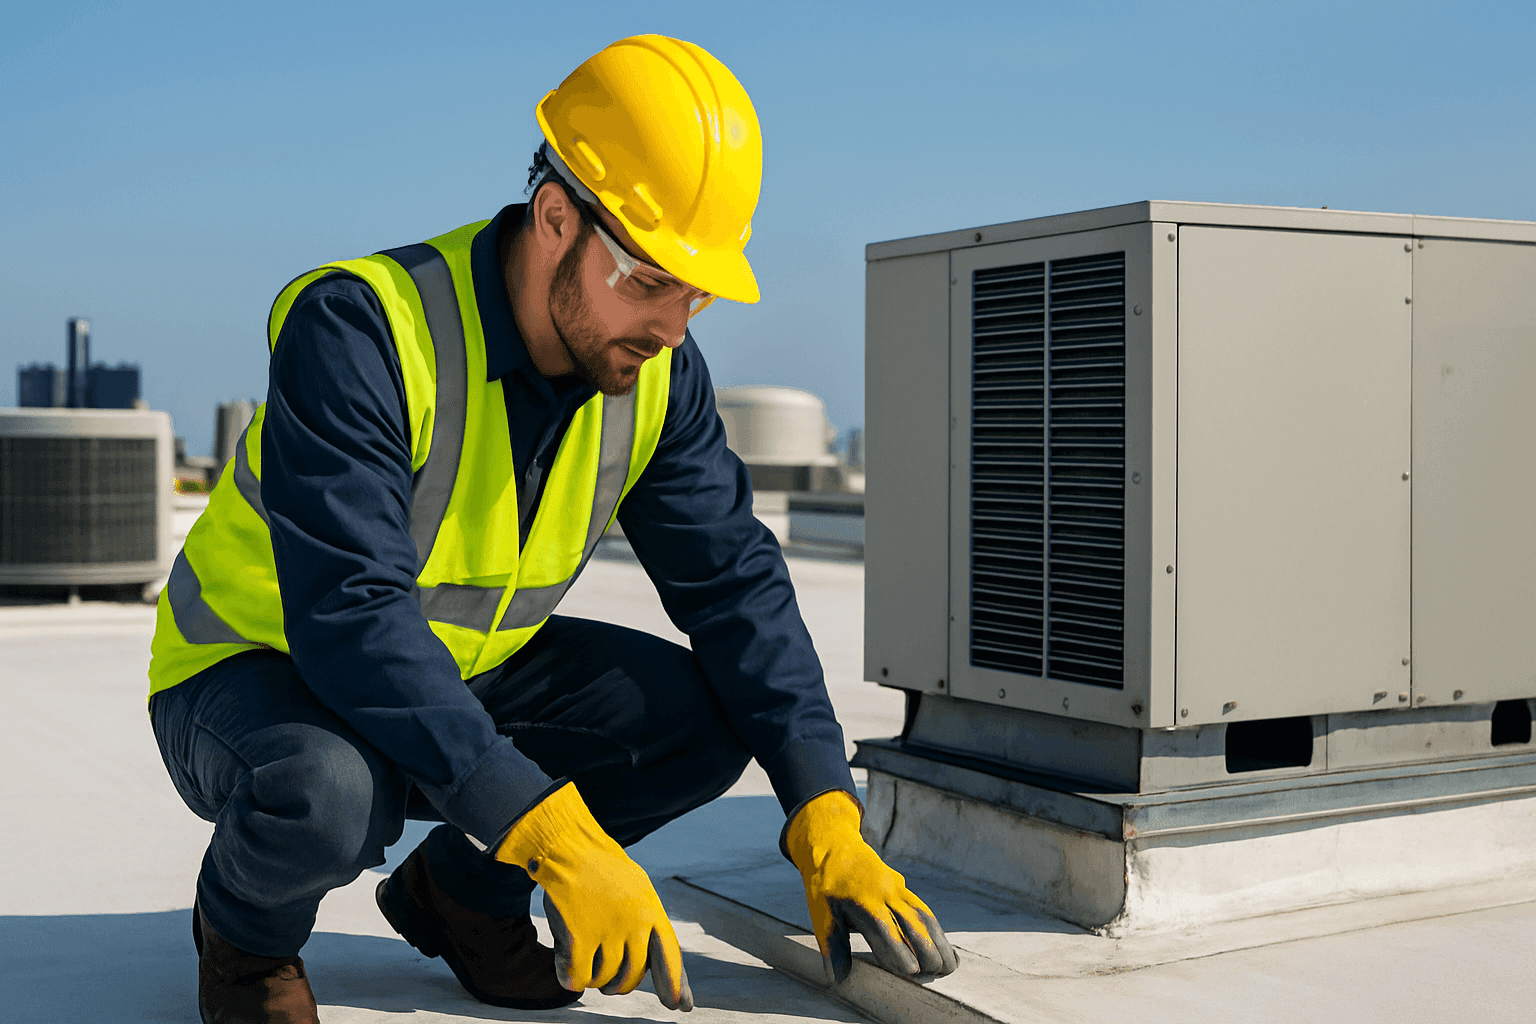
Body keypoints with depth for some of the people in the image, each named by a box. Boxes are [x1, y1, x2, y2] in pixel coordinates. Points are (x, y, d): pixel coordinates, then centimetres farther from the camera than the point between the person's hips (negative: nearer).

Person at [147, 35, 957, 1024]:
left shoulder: (657, 372, -10)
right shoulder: (358, 330, -30)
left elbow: (736, 585, -9)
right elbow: (350, 619, -39)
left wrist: (826, 823, -20)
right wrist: (555, 833, -44)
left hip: (466, 674, 6)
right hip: (257, 674, -5)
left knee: (711, 711, -14)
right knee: (326, 793, -39)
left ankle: (463, 888, 8)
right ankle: (247, 925, -2)